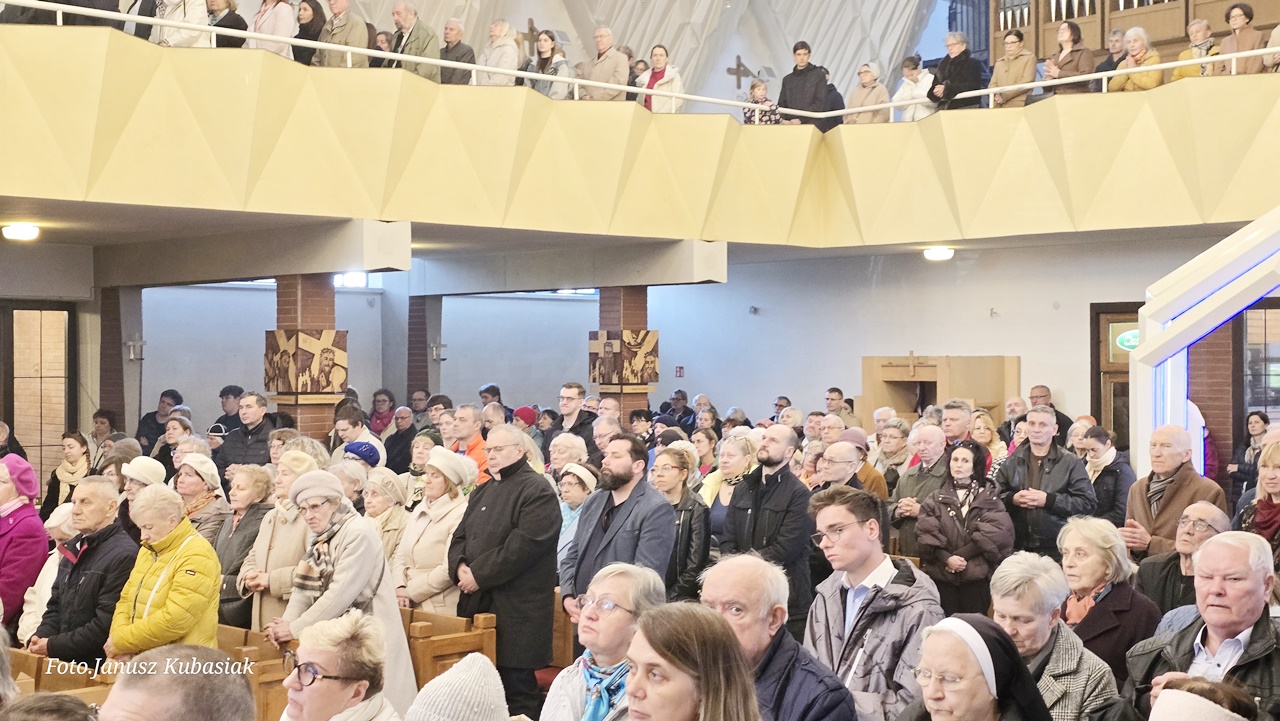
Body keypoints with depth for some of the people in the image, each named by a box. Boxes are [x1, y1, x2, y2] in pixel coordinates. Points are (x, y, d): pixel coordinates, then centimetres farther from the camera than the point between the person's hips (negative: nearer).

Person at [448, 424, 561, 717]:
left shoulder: (536, 490, -9)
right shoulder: (482, 492, 21)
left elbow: (523, 545, -19)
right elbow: (460, 536, 18)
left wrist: (479, 575, -16)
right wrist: (460, 566, -4)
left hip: (516, 608, -8)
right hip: (477, 602, 8)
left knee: (517, 687, -4)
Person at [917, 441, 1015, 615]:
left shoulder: (989, 498, 8)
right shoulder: (935, 499, 12)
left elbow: (996, 533, -6)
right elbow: (925, 532, 0)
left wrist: (961, 555, -12)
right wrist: (946, 558, -15)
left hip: (976, 576, -1)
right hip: (941, 575, 1)